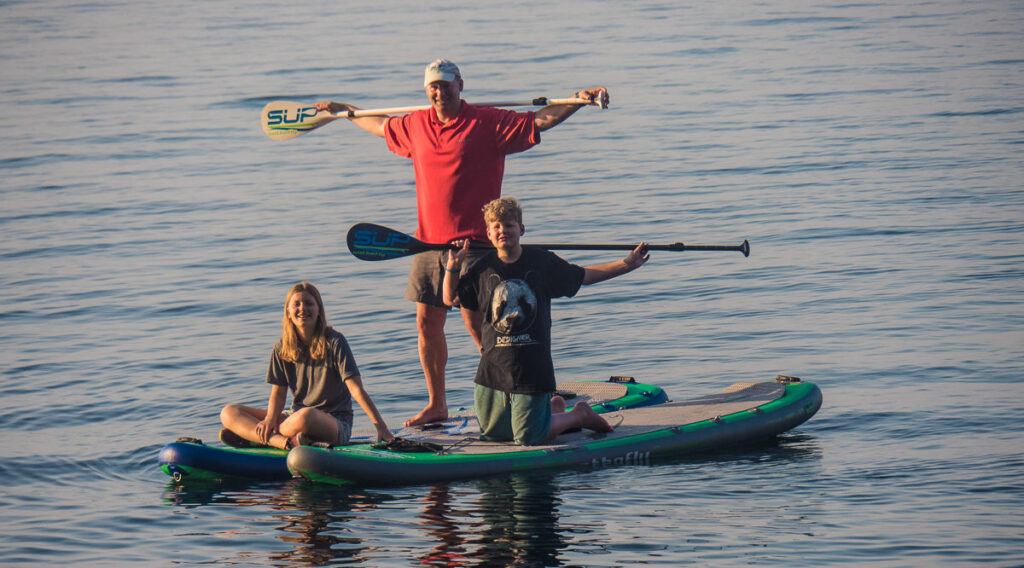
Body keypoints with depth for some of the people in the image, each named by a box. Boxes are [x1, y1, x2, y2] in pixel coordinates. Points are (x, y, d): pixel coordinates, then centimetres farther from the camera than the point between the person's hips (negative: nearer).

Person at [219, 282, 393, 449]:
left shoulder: (334, 342, -7)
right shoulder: (283, 347, 6)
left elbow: (357, 390, -11)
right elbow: (279, 392, 6)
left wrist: (380, 426, -20)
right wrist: (271, 418, -16)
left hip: (336, 426, -5)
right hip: (296, 416, 5)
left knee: (305, 416, -42)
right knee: (229, 413, -8)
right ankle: (286, 442, -29)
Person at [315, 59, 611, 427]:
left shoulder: (487, 122, -5)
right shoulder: (415, 126, 11)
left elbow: (539, 121, -10)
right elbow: (379, 126, 31)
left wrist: (579, 100, -22)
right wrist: (343, 111, 41)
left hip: (472, 241, -6)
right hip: (430, 241, 6)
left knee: (475, 320, -10)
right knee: (427, 323, 7)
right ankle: (436, 404, 19)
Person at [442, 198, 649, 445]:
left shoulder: (542, 262, -1)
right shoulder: (482, 268, 1)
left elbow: (584, 276, 9)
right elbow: (451, 298, 8)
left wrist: (627, 264, 3)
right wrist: (453, 265, -5)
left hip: (532, 368, -3)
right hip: (493, 368, 3)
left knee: (529, 440, -3)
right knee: (492, 435, 15)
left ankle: (579, 415, 24)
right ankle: (552, 409, 35)